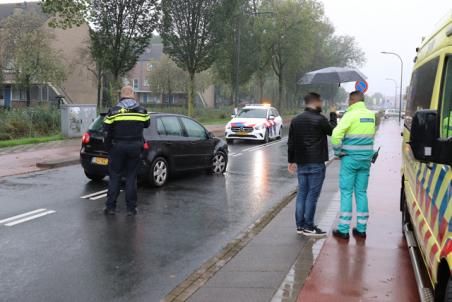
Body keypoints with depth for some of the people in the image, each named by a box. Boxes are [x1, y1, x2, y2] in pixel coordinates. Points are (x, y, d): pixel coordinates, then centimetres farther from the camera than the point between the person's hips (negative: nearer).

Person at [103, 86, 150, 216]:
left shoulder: (114, 110, -6)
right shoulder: (141, 110, 2)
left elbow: (106, 128, -6)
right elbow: (146, 124, 16)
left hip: (118, 147, -2)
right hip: (135, 147, 2)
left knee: (114, 176, 7)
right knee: (131, 177, 8)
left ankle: (110, 207, 9)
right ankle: (131, 208, 9)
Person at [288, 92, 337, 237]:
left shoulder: (295, 120, 10)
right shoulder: (320, 119, -12)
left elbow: (291, 142, 13)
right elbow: (333, 131, 3)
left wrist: (291, 160, 19)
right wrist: (333, 115, 15)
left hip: (301, 163, 7)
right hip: (316, 163, -7)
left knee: (302, 193, 11)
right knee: (312, 194, -2)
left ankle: (300, 225, 14)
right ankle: (308, 226, 1)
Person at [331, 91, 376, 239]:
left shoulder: (350, 115, -12)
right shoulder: (371, 115, 7)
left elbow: (336, 135, -20)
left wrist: (337, 152, -6)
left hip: (350, 159, -5)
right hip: (366, 159, 6)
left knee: (346, 192, 0)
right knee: (361, 192, 12)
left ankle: (343, 229, 3)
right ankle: (361, 228, 16)